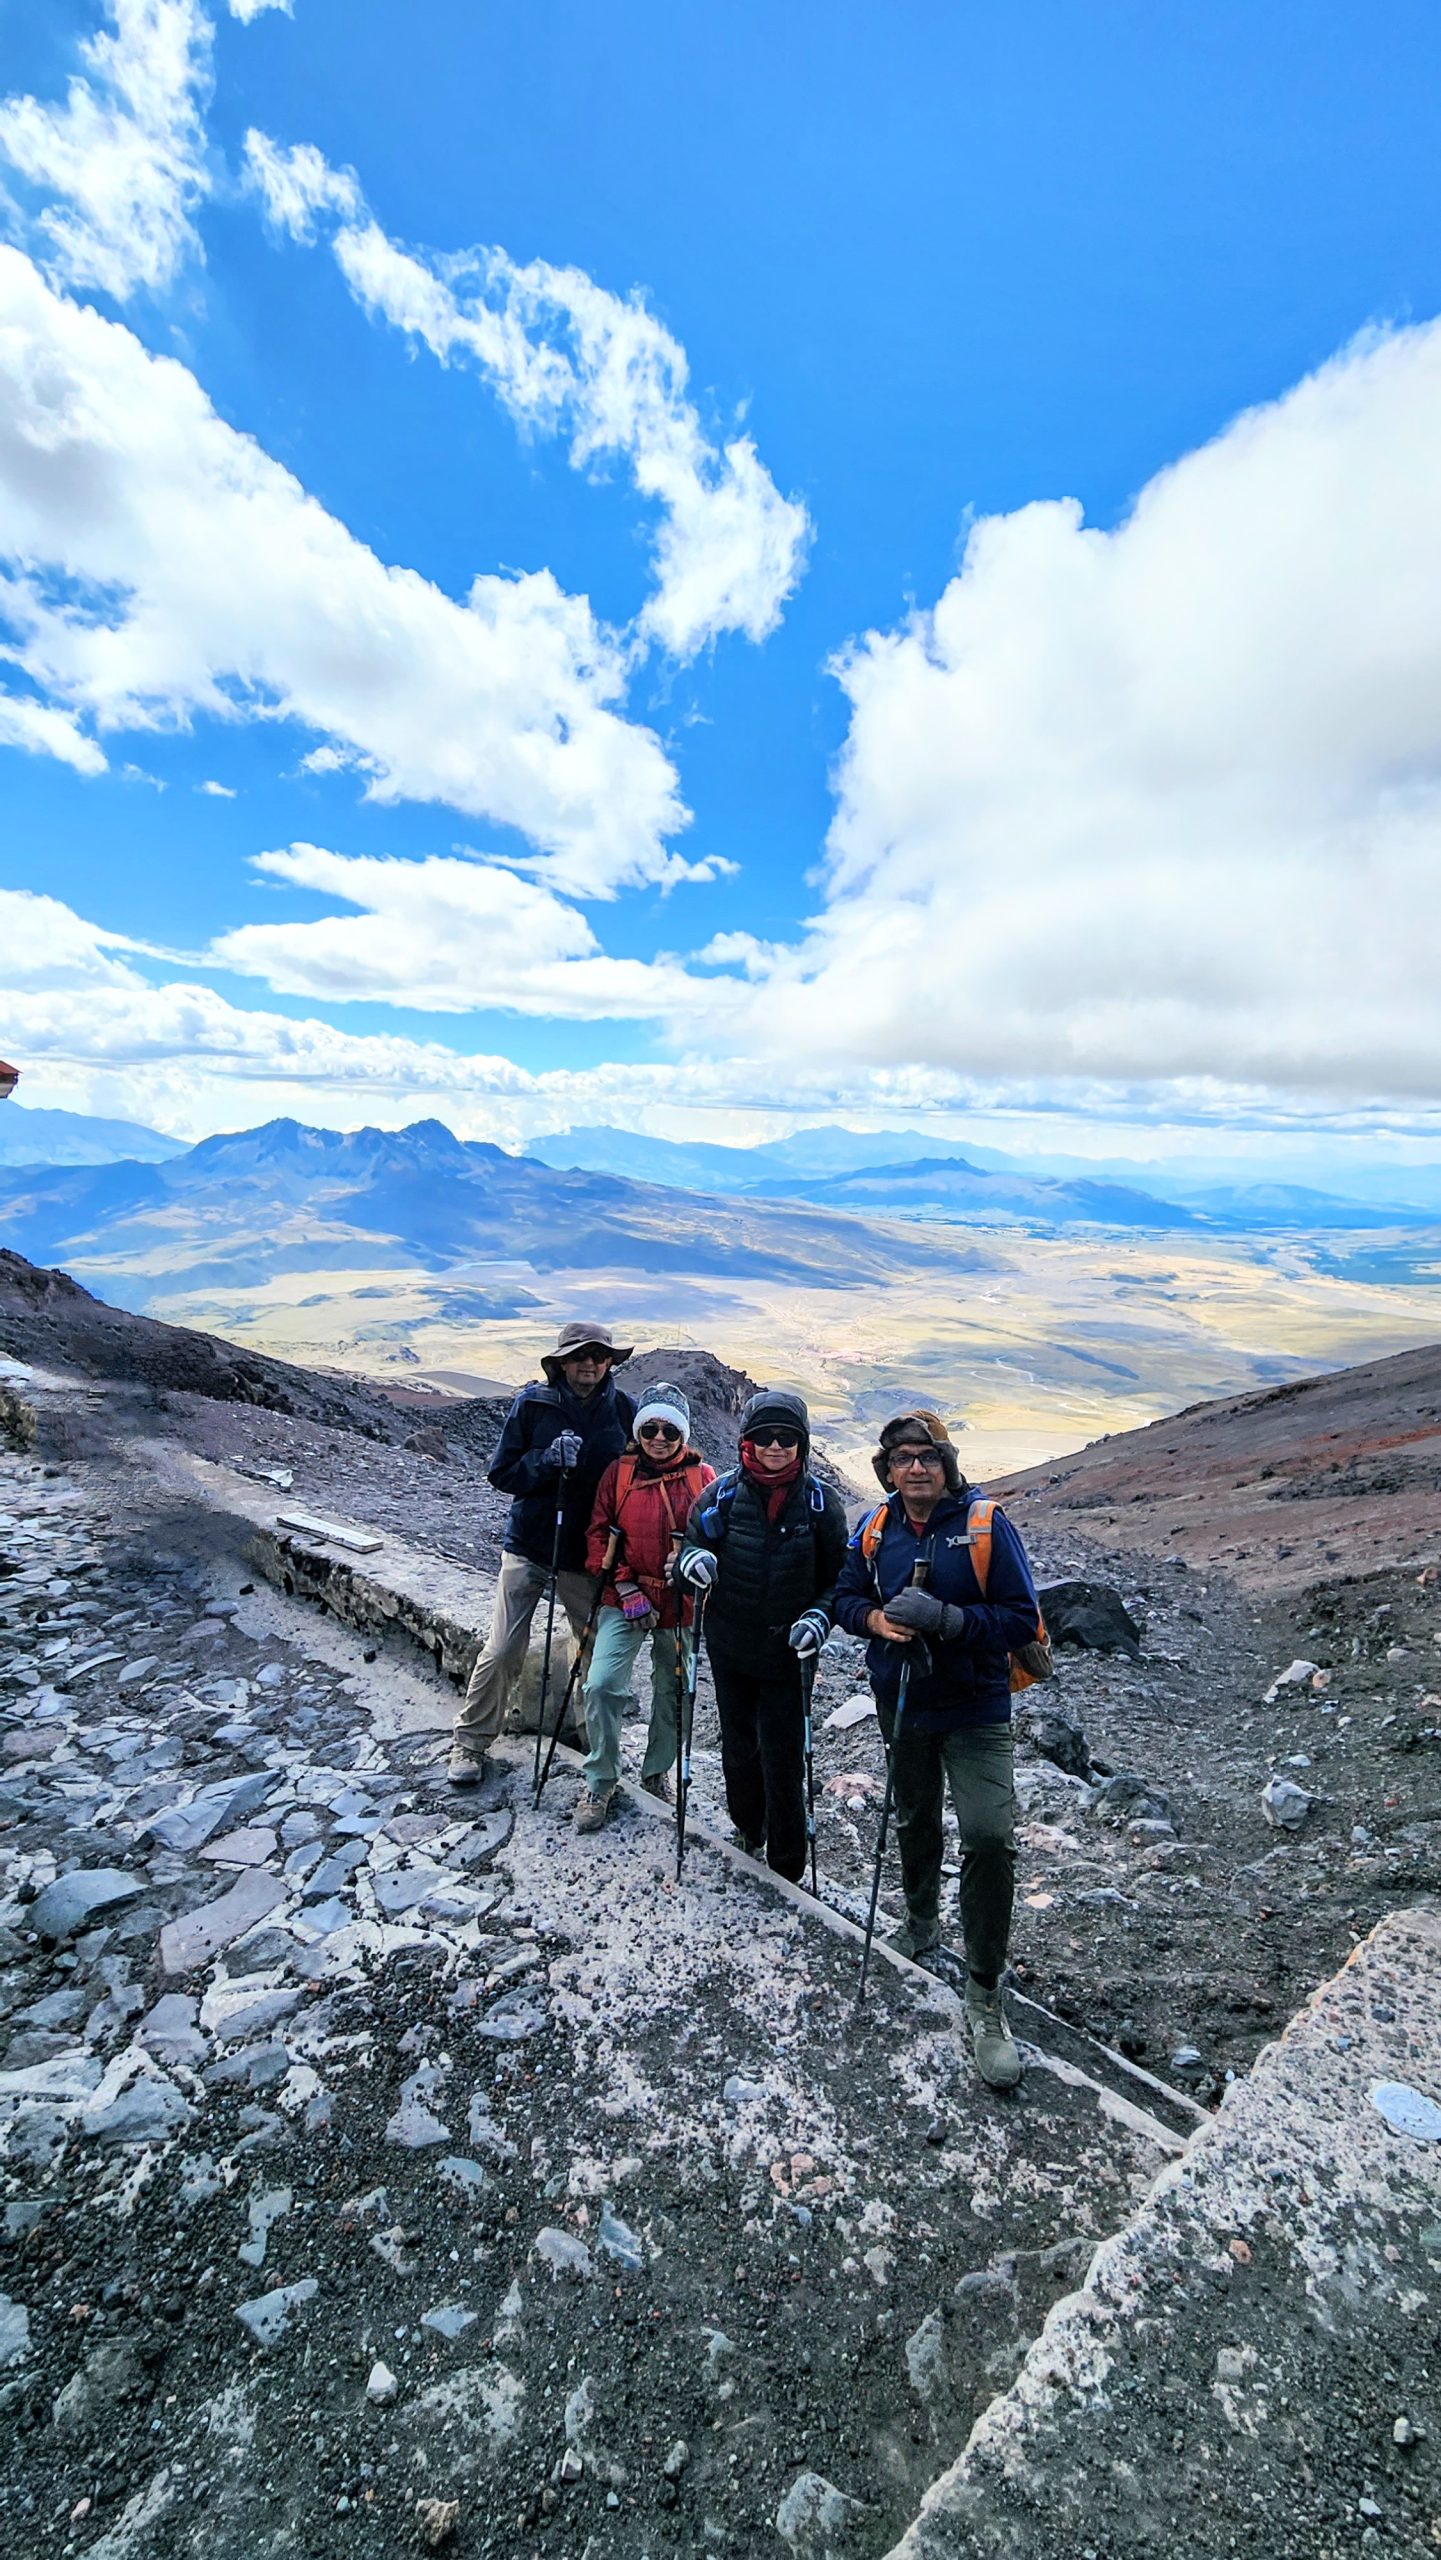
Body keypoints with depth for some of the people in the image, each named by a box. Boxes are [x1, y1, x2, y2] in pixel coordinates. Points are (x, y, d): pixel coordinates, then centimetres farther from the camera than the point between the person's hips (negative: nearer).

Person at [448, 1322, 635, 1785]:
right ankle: (470, 1741, 26)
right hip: (529, 1546, -1)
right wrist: (546, 1461, -24)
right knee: (502, 1651, 3)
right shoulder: (532, 1403, -9)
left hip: (589, 1554, 2)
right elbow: (501, 1474, -5)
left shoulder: (622, 1409, -5)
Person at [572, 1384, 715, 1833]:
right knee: (602, 1685, -11)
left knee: (672, 1692, 14)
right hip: (625, 1598, -1)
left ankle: (657, 1774, 38)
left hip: (679, 1602, 1)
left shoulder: (701, 1475, -3)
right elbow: (599, 1532, -1)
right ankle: (599, 1782, 12)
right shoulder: (619, 1471, -3)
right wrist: (625, 1587, -9)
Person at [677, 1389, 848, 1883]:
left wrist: (820, 1616, -17)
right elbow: (691, 1544, 3)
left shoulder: (820, 1502, -9)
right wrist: (692, 1560, -20)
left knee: (783, 1762, 4)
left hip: (787, 1654, -2)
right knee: (738, 1749, 20)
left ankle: (786, 1872, 25)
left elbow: (839, 1577, 0)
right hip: (729, 1649, 2)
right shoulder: (723, 1494, -8)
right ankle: (747, 1832, 46)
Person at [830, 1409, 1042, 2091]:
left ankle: (984, 1995, 8)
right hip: (902, 1705, 4)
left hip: (976, 1709, -4)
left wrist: (948, 1618, -29)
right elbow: (845, 1597, 6)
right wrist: (875, 1619, -16)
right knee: (914, 1822, 23)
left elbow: (1022, 1619, -16)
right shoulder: (875, 1530, -4)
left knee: (989, 1835, -14)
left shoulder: (986, 1524, -16)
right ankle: (921, 1919, 52)